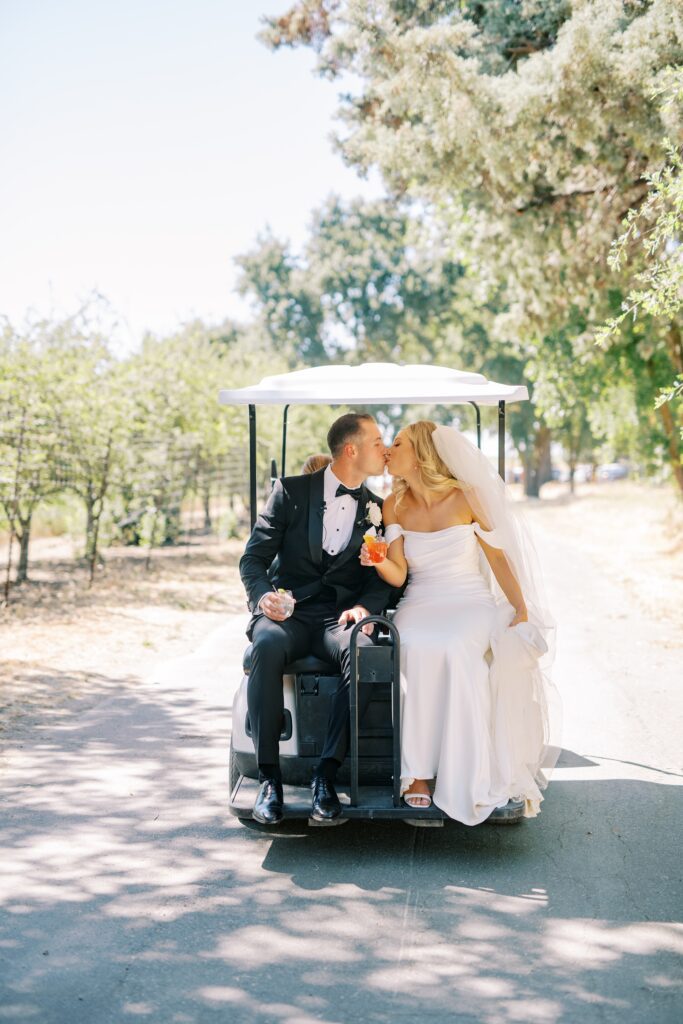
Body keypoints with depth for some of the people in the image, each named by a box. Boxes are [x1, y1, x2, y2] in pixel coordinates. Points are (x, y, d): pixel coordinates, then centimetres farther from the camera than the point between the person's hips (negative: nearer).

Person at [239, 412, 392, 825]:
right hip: (286, 611, -1)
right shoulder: (291, 491, 6)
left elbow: (381, 580, 8)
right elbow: (254, 557, 2)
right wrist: (262, 594, -20)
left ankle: (327, 775, -30)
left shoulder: (378, 510, 13)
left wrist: (364, 608, -15)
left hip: (339, 618, 2)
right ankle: (270, 776, -30)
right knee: (268, 648, -37)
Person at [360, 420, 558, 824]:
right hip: (421, 604, 2)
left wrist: (523, 612, 0)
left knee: (456, 649, -35)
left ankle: (461, 772, -26)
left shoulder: (465, 497, -3)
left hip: (473, 602, -2)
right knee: (418, 650, -34)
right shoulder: (394, 506, 4)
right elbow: (398, 576, -2)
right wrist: (378, 561, -24)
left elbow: (497, 556, 3)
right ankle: (418, 771, -29)